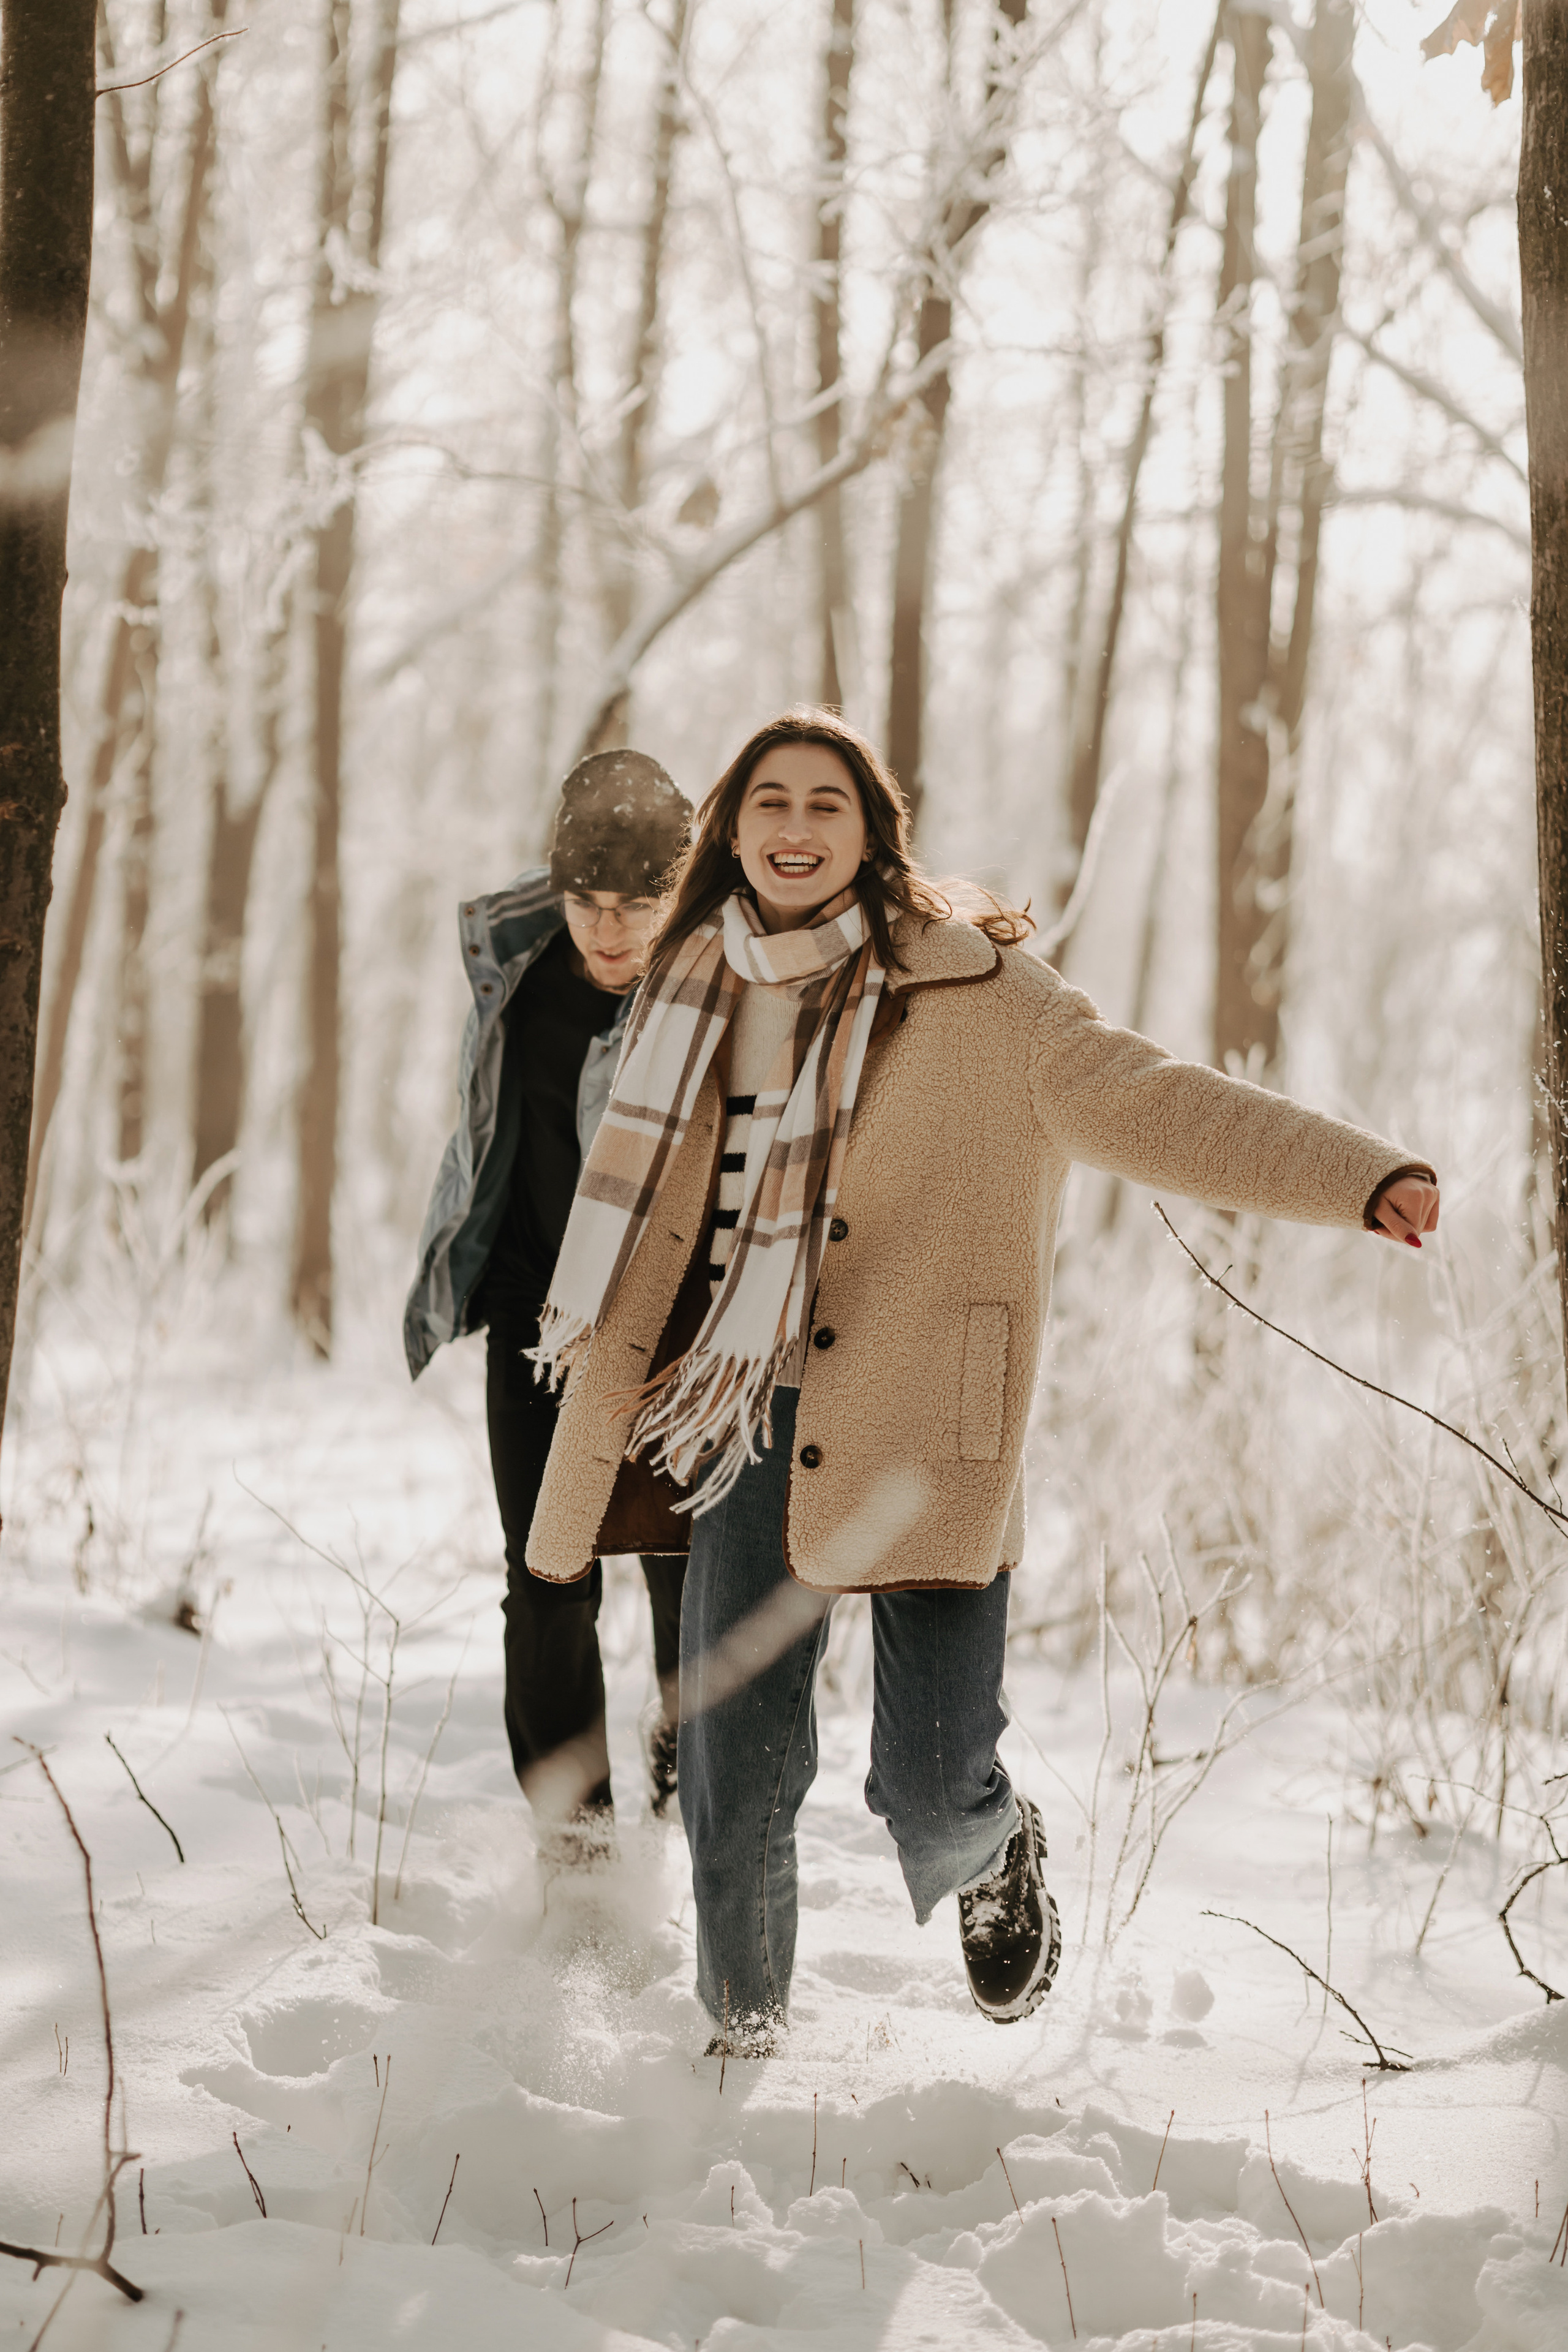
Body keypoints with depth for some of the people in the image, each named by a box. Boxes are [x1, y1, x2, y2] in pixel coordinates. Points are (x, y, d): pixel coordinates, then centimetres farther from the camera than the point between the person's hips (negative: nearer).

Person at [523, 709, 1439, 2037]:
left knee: (931, 1787, -7)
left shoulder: (968, 988, -2)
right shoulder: (697, 1007, 10)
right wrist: (573, 1502, 14)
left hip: (925, 1436, -3)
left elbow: (1137, 1101, -13)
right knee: (736, 1780, 0)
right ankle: (743, 2031, 25)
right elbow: (633, 1257, 15)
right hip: (753, 1433, 3)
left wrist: (1363, 1177, -27)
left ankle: (998, 1857, 31)